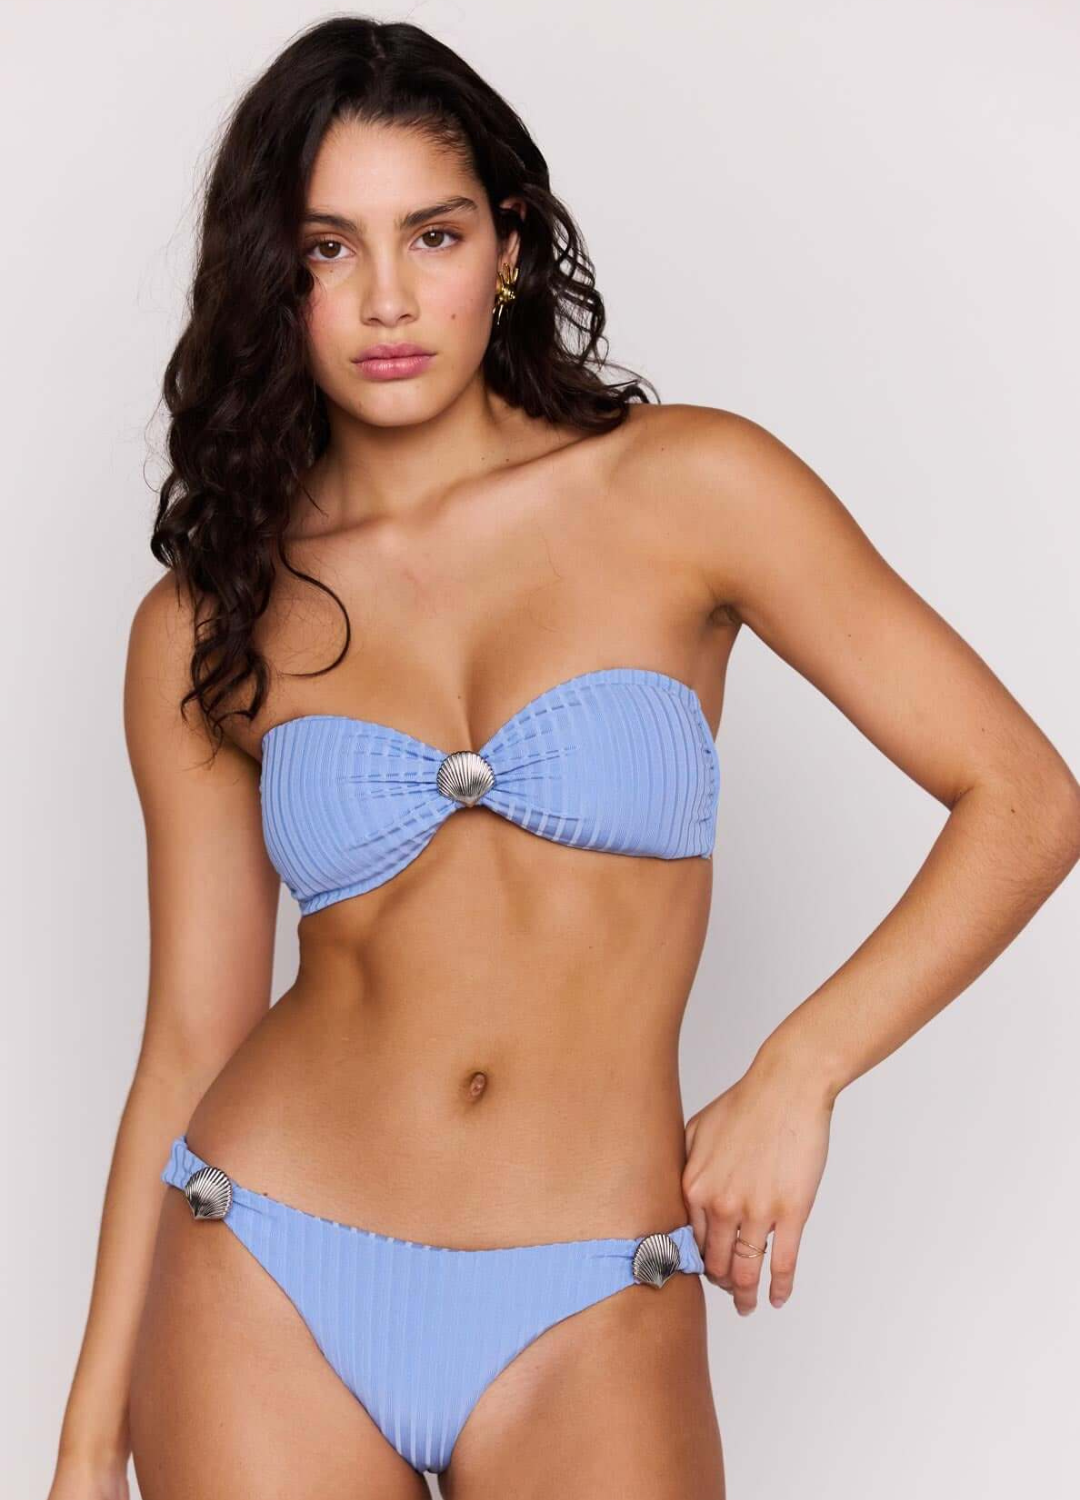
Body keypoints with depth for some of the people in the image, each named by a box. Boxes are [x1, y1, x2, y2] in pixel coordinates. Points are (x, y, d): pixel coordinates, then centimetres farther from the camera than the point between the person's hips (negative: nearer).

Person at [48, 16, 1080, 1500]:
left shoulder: (688, 490, -4)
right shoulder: (206, 628, 2)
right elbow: (190, 1041, 4)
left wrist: (794, 1074, -12)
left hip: (588, 1326, -1)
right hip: (262, 1299, 2)